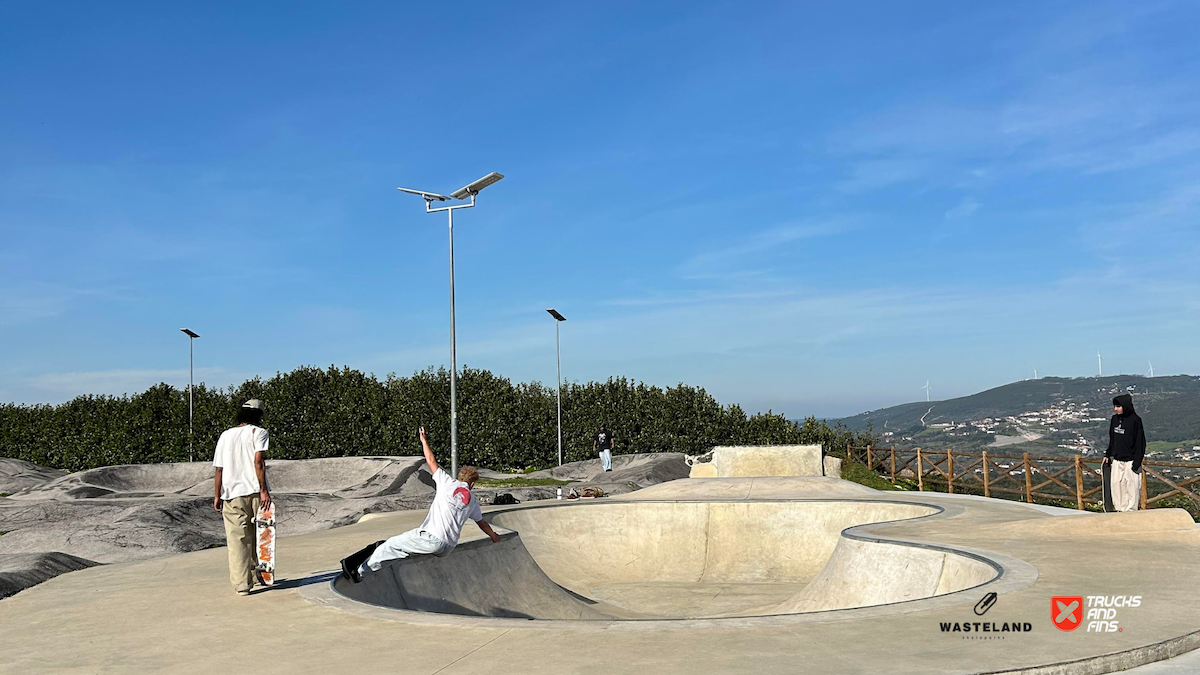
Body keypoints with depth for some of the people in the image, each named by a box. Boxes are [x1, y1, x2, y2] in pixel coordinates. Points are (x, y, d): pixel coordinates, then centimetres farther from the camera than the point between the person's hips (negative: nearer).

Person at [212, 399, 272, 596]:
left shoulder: (225, 436, 13)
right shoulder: (258, 432, 1)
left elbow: (219, 469, 11)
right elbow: (258, 462, -12)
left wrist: (217, 496, 17)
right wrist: (264, 490, -13)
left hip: (232, 495, 3)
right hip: (254, 492, -3)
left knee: (237, 540, 1)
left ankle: (242, 584, -2)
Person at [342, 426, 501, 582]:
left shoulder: (449, 483, 6)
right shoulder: (472, 501, 17)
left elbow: (431, 461, 14)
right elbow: (482, 523, 31)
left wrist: (424, 441, 30)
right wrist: (494, 536, 50)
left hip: (431, 538, -5)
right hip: (447, 547, 5)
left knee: (391, 545, 4)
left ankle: (359, 572, 3)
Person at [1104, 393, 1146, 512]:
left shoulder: (1135, 420, -11)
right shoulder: (1114, 419, 7)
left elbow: (1140, 443, -10)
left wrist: (1137, 462, -14)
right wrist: (1108, 455, 15)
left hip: (1130, 461, -6)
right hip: (1117, 461, 6)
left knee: (1132, 488, -2)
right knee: (1116, 485, 6)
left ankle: (1131, 510, 5)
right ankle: (1120, 509, 14)